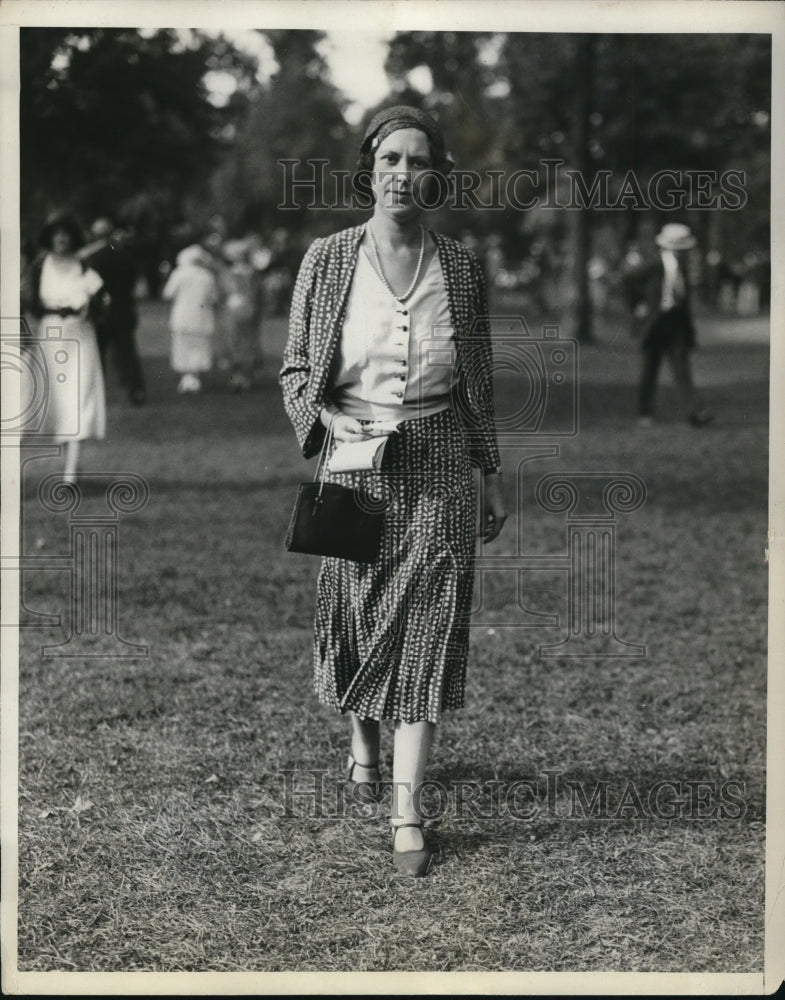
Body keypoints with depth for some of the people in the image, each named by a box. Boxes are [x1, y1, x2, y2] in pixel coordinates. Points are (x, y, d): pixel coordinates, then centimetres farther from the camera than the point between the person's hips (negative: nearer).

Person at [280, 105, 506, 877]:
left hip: (439, 465, 0)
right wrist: (331, 418, -16)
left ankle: (406, 814, -3)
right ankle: (362, 737, 46)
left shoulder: (459, 266, 2)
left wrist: (492, 476, 11)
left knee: (426, 631, -5)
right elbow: (296, 371, 4)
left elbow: (479, 381, 9)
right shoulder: (328, 260, -1)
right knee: (354, 612, 12)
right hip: (357, 462, 0)